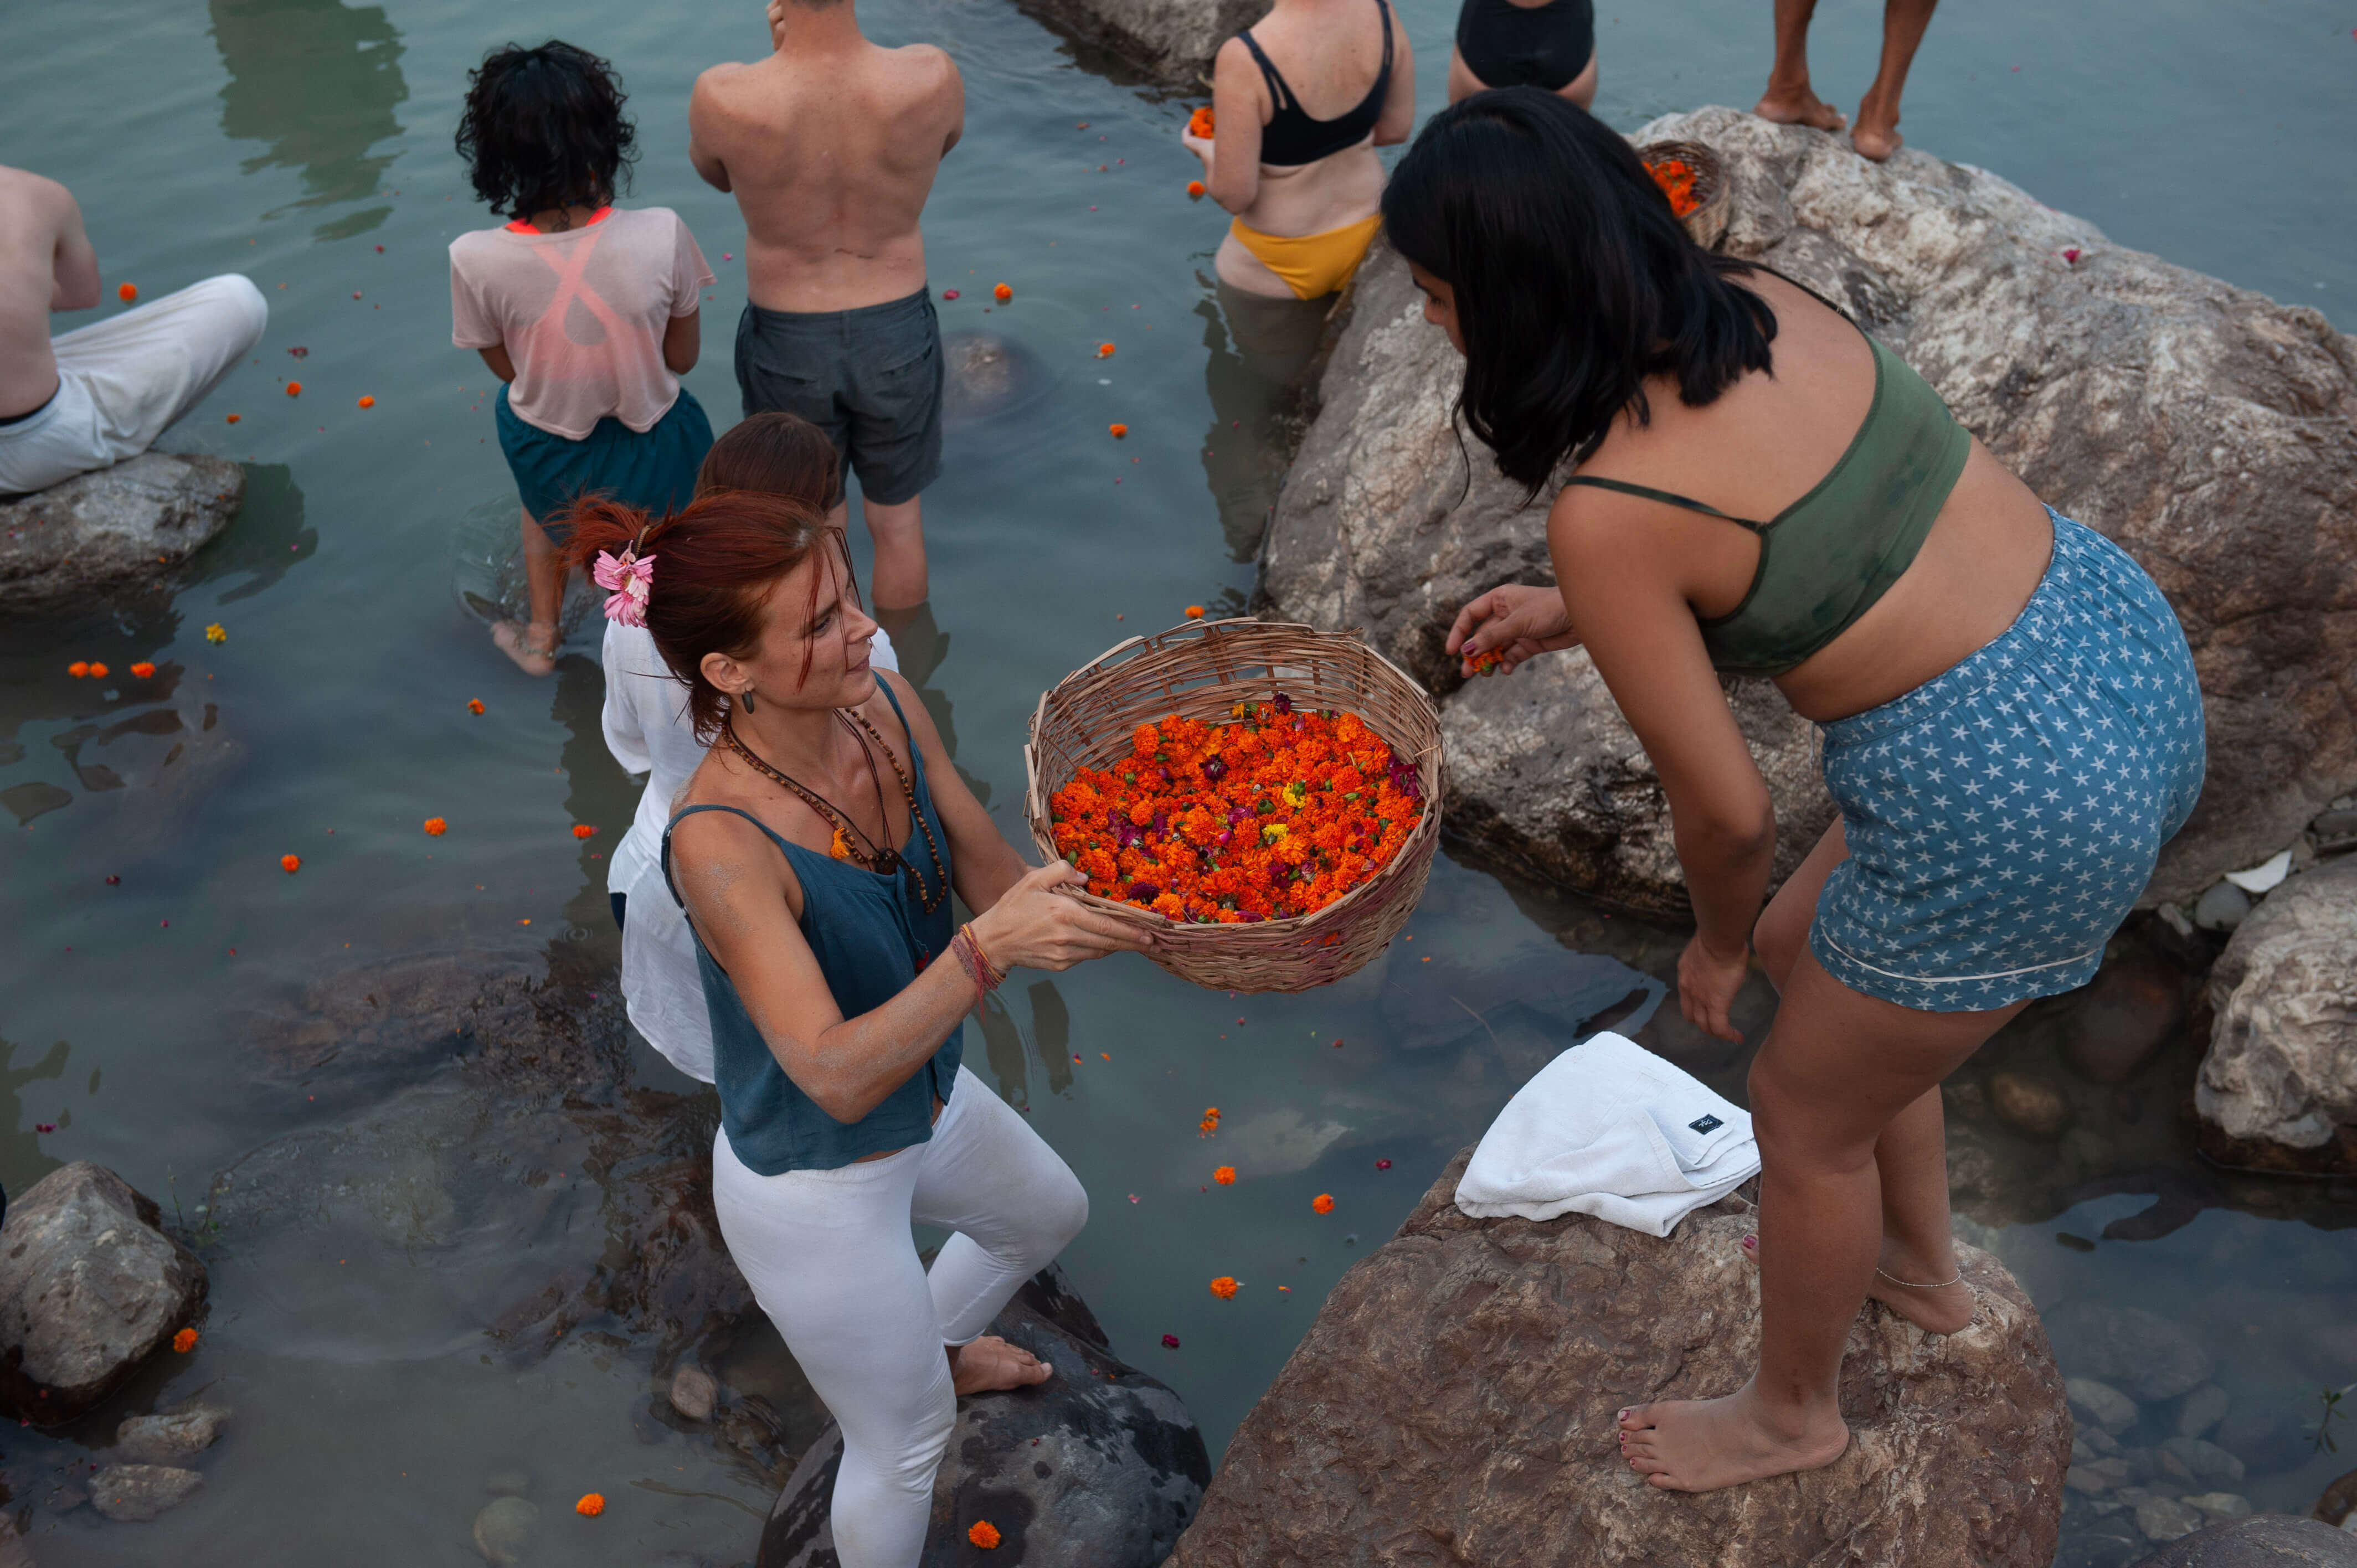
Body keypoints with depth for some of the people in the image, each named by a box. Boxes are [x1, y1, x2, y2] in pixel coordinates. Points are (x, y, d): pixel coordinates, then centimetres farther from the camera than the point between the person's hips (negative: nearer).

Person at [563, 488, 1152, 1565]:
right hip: (817, 1191, -7)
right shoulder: (720, 841, -38)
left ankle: (937, 1349, 66)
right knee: (906, 1440, 18)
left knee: (1050, 1215, 36)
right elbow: (838, 1075, -41)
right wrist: (989, 948, -51)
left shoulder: (884, 708, -17)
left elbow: (996, 881, -11)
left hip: (930, 1103, 8)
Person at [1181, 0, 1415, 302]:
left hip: (1285, 259, -5)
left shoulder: (1244, 59, -33)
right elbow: (1395, 129, 0)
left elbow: (1234, 195, -24)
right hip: (1367, 231, 5)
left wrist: (1207, 152, -1)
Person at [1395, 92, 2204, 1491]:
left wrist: (1716, 944, 8)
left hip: (2014, 807, -8)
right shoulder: (1765, 306, -2)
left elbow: (1730, 812, -13)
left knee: (1807, 1117, 18)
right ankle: (1924, 1269, 54)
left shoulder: (1604, 518, -22)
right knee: (1809, 947, 31)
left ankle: (1792, 1414, 46)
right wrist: (1575, 616, 19)